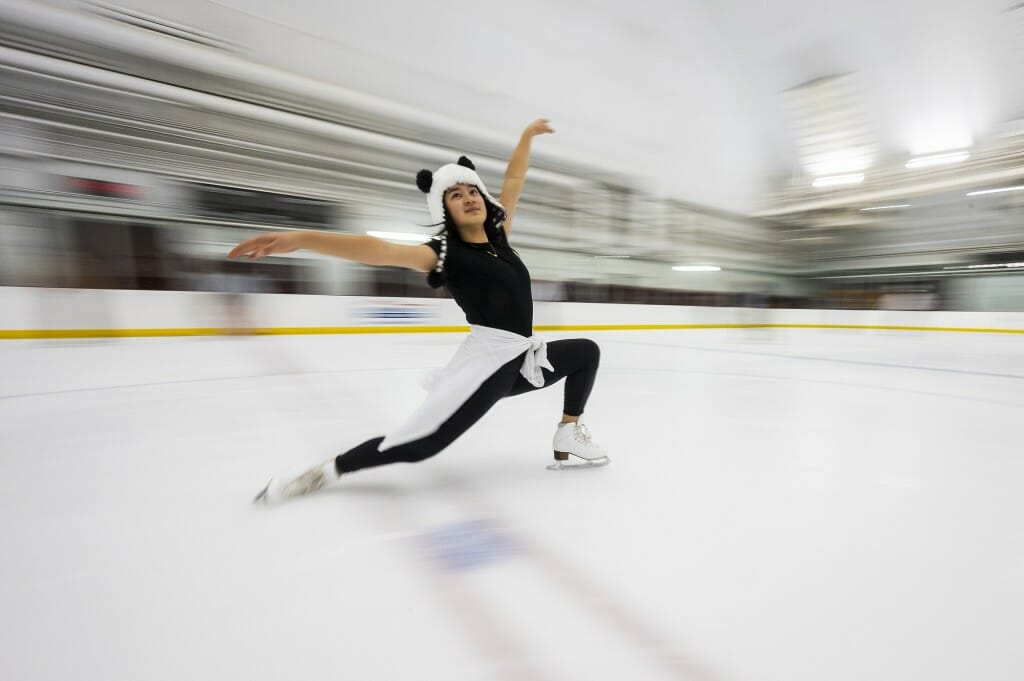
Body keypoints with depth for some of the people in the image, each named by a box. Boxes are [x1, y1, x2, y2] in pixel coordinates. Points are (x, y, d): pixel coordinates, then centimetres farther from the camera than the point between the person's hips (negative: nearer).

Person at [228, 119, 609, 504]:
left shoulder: (497, 237, 9)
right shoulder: (446, 254, -11)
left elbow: (514, 180, 20)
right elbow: (381, 251, -25)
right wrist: (300, 239, -36)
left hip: (522, 359, 8)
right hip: (486, 362, -8)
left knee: (586, 351, 20)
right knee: (416, 444, -13)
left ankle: (568, 441, 21)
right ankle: (323, 472, 9)